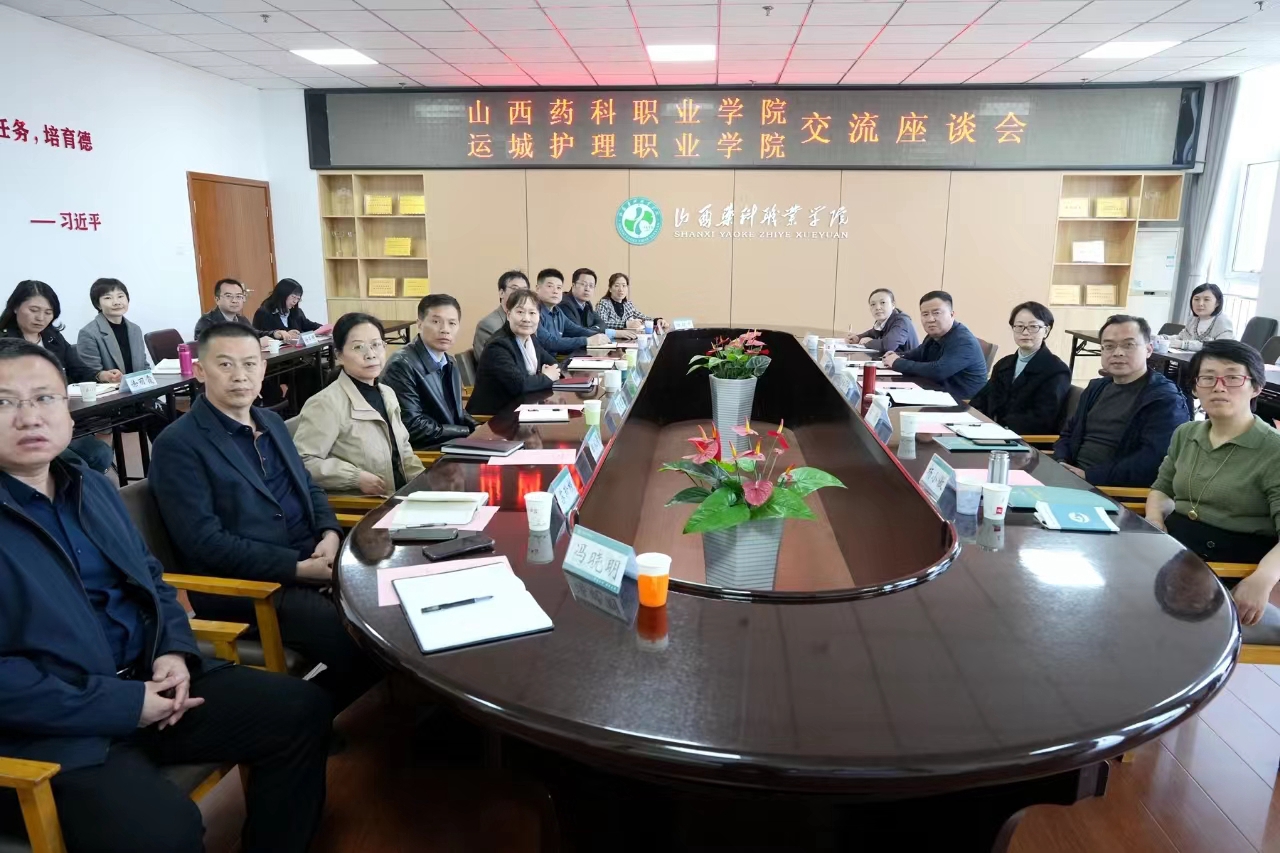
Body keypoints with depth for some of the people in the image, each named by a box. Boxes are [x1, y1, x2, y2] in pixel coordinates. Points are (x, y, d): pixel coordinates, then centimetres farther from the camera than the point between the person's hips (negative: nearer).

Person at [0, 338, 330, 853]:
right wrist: (123, 705, -19)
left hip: (147, 681, 7)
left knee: (301, 709, -1)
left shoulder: (94, 487, 13)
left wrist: (174, 651, -1)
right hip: (54, 730, -7)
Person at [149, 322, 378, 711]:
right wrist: (297, 567, -22)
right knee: (358, 644, -24)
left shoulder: (272, 422, 14)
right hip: (244, 585, -7)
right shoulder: (177, 445, -9)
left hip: (313, 562, 7)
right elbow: (205, 543, -16)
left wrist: (330, 534, -4)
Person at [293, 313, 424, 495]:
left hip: (398, 496, 6)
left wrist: (422, 479, 6)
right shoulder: (327, 403, -13)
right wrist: (357, 478, -20)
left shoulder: (387, 394, 12)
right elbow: (302, 461, -17)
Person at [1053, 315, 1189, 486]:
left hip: (1118, 491, -7)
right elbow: (1069, 433, 21)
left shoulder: (1166, 400, -6)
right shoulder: (1097, 387, 18)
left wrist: (1089, 476, -20)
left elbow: (1152, 463, -19)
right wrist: (1061, 464, -1)